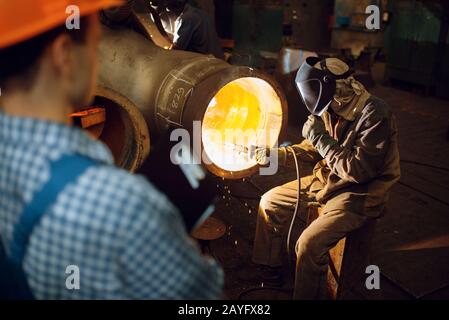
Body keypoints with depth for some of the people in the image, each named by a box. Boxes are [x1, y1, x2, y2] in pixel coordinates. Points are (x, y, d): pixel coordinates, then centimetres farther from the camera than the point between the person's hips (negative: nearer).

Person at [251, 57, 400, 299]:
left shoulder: (375, 116, -23)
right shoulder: (332, 109, -2)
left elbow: (359, 171, -28)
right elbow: (314, 149, 12)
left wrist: (322, 139, -24)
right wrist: (276, 155, 0)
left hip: (359, 194, -8)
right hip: (328, 180, 8)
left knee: (309, 243, -26)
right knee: (270, 202, 7)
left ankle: (307, 295, 2)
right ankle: (268, 271, 22)